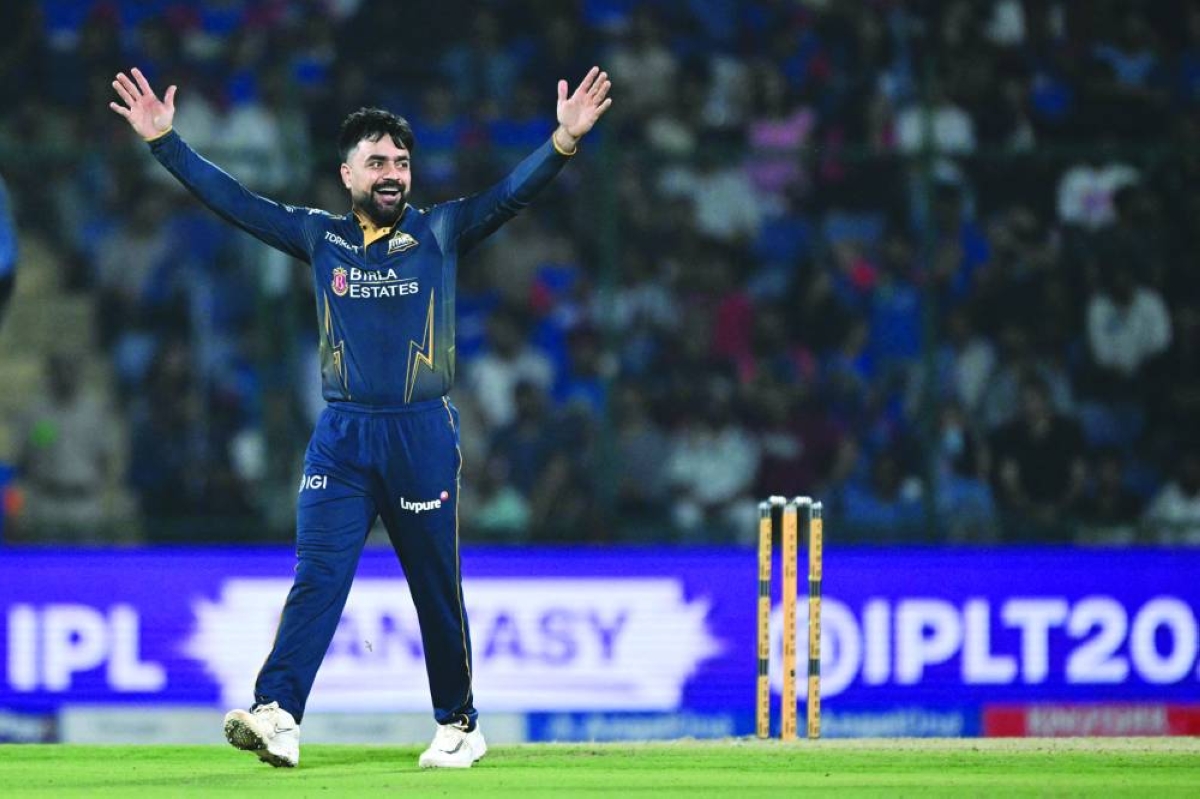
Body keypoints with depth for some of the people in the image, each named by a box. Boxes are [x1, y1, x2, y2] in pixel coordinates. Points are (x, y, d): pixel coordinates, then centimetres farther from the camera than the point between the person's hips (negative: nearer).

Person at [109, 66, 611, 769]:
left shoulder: (440, 233, 3)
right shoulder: (320, 236, 8)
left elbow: (513, 193, -9)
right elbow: (232, 199, 6)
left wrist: (565, 140, -25)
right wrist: (165, 142, -1)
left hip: (423, 434, -1)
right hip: (340, 438, 1)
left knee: (438, 590, 6)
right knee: (317, 578, -10)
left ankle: (460, 727, 16)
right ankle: (277, 717, -22)